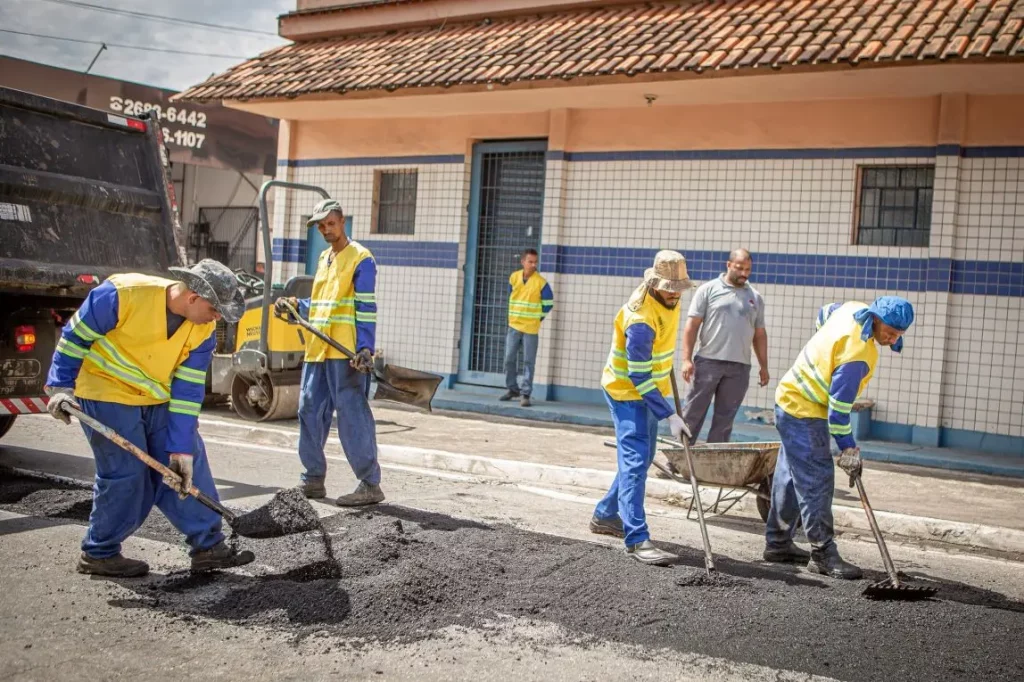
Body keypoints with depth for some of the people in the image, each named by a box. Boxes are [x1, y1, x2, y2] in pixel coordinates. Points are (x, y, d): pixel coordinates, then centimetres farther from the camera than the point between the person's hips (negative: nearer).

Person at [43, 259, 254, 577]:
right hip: (106, 394, -6)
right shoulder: (123, 294, -27)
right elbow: (76, 335, -14)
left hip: (159, 401, 6)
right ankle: (99, 554, 11)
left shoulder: (203, 330, -11)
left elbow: (188, 390, -9)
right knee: (125, 474, -8)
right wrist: (61, 386, -14)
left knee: (190, 466, 3)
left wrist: (180, 448, -11)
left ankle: (209, 545, 12)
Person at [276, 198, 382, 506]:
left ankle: (370, 484, -1)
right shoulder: (323, 258, 20)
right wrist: (295, 305, 9)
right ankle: (314, 480, 23)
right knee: (310, 412, 12)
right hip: (316, 350, 9)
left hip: (345, 352, -8)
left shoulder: (360, 258, -5)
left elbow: (366, 308, -13)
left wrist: (365, 348, -21)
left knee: (353, 416, -7)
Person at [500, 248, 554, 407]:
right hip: (514, 325, 4)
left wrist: (538, 318, 2)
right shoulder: (513, 277, 2)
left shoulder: (541, 282, -9)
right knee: (509, 359, 6)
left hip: (531, 328, -3)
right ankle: (512, 389, 22)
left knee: (528, 362, -2)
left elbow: (549, 303, 0)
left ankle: (525, 394, 3)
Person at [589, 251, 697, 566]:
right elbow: (638, 377, -29)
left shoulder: (667, 301, -3)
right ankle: (637, 539, -16)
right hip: (627, 391, -9)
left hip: (648, 388, 9)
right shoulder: (641, 320, -31)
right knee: (635, 460, -15)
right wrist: (670, 416, -29)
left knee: (642, 457, 16)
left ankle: (605, 515, 30)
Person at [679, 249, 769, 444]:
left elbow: (759, 334, 18)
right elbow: (692, 326, -1)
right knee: (693, 413, -1)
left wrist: (764, 366, 12)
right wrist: (686, 359, -10)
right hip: (708, 362, -3)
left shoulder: (755, 298, 15)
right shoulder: (708, 290, 3)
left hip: (739, 367, 3)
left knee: (725, 418, 5)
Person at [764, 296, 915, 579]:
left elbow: (824, 313, 21)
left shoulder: (854, 308, -2)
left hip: (791, 400, 11)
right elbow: (839, 405, -26)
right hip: (804, 412, -11)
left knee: (792, 476, 15)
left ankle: (777, 544, 23)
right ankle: (823, 554, -8)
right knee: (817, 481, -10)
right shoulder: (858, 353, -29)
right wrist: (848, 448, -18)